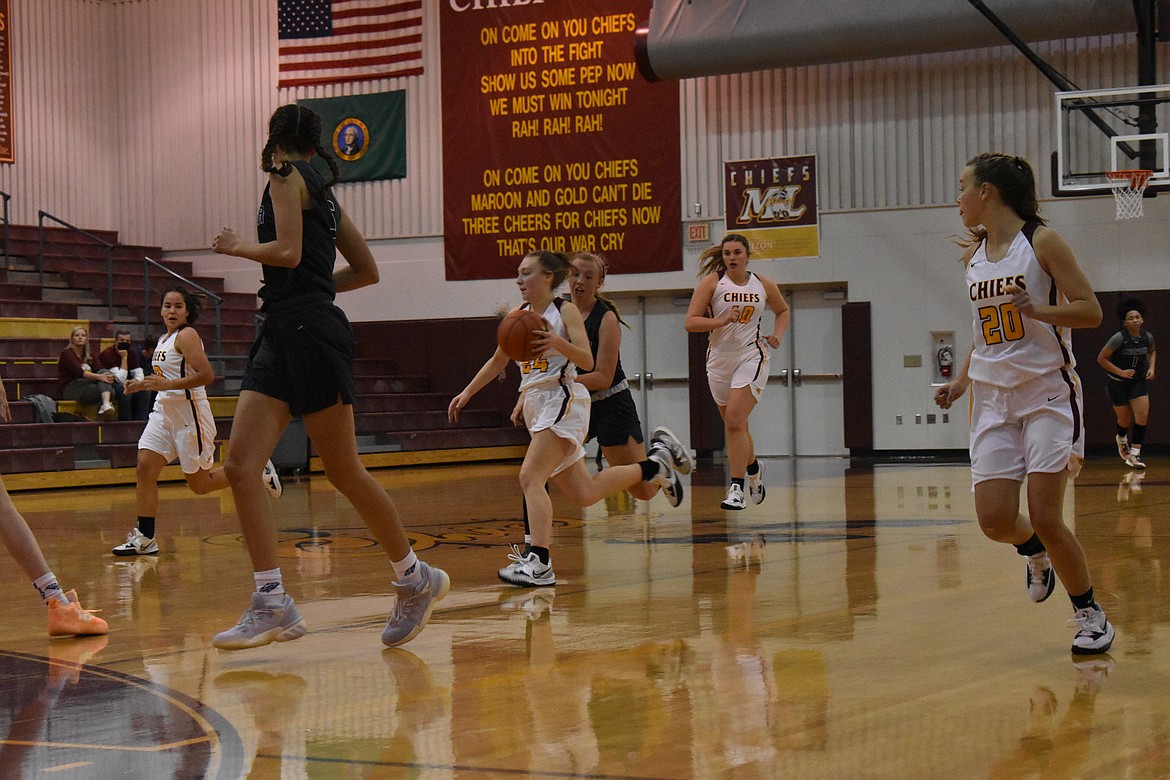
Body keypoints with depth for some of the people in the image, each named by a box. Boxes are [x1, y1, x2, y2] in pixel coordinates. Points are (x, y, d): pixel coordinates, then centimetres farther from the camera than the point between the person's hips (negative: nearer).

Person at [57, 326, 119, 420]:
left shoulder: (88, 356, 21)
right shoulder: (67, 353, -1)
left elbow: (98, 371, 7)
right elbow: (79, 372, -18)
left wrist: (108, 377, -19)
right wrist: (99, 377, -33)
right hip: (69, 389, -6)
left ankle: (106, 406, -45)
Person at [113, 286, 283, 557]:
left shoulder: (186, 336, -11)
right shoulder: (164, 340, 16)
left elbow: (206, 375, -22)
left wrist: (167, 385, -26)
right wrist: (143, 385, 14)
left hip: (190, 411, -8)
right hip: (164, 411, 8)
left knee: (200, 485, 1)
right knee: (145, 468, -9)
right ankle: (145, 538, -7)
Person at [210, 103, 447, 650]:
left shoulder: (285, 174, -2)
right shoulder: (322, 190, 22)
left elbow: (289, 252, -16)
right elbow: (367, 271, 24)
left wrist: (237, 246, 1)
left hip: (311, 334, -9)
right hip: (281, 337, 9)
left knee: (343, 471, -2)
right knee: (240, 466, -3)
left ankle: (415, 578, 13)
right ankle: (273, 604, -6)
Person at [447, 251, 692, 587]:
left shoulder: (565, 311, -6)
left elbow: (588, 362, -15)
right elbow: (497, 361, 24)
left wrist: (558, 343, -30)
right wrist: (466, 394, 20)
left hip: (562, 399, -8)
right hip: (536, 403, 8)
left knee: (530, 477, -22)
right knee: (584, 493, 10)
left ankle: (539, 563, -27)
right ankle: (656, 462, 26)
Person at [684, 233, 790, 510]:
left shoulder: (764, 285, 2)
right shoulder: (712, 282, -4)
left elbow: (783, 311, 22)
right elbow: (690, 322, -10)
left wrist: (777, 335, 5)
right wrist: (721, 321, -24)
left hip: (751, 357, -2)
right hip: (719, 360, 2)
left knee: (734, 421, -18)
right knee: (735, 425, 15)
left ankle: (736, 487, -16)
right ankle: (753, 468, 43)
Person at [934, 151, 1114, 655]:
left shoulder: (1041, 241, -9)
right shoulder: (973, 255, 10)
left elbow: (1091, 311, -11)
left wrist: (1037, 309, -25)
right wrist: (961, 381, 15)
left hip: (1047, 394, -5)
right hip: (994, 399, 5)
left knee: (1046, 520, -11)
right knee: (994, 521, -5)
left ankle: (1091, 616, 9)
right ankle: (1038, 556, 29)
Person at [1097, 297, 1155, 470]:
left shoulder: (1147, 337, -6)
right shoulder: (1119, 338, -21)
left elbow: (1152, 352, 18)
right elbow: (1101, 359, -16)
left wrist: (1151, 368, 1)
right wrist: (1121, 372, -19)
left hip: (1138, 381, 4)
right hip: (1118, 382, -3)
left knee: (1142, 415, -13)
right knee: (1125, 420, 5)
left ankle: (1135, 454, -6)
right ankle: (1122, 438, 41)